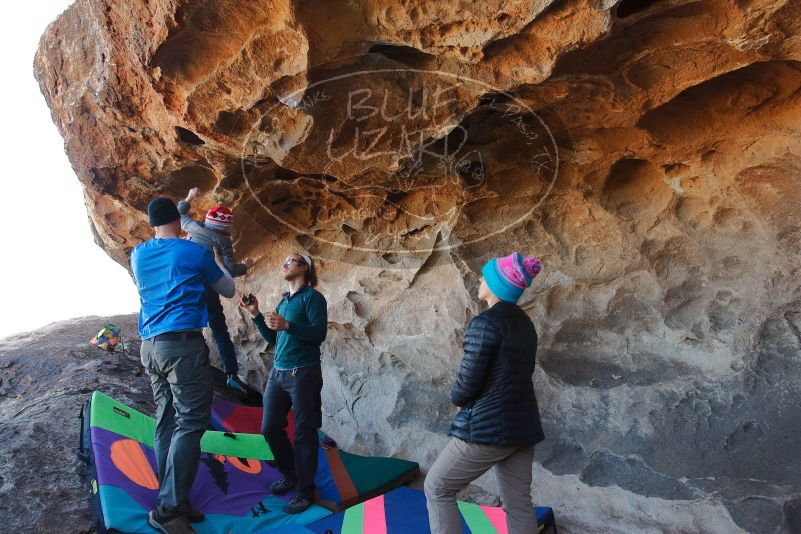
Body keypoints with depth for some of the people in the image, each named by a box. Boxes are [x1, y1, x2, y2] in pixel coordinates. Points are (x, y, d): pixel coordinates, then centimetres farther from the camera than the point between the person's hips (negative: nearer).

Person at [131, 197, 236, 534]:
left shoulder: (138, 254, 13)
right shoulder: (195, 252, -1)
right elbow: (229, 291, 12)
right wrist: (222, 276, 34)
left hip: (150, 346, 7)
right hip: (183, 344, -7)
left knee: (167, 424, 9)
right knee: (191, 422, -7)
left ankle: (173, 503, 13)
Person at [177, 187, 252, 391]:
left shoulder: (195, 227, 5)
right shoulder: (223, 240, -5)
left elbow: (179, 215, 25)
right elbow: (230, 270, -11)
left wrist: (188, 198, 40)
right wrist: (245, 266, 8)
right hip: (207, 290, -3)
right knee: (220, 332, 5)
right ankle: (232, 373, 3)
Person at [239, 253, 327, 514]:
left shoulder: (313, 297, -6)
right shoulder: (283, 301, 16)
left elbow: (319, 333, -16)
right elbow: (272, 339, 16)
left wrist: (287, 325, -24)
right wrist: (256, 315, 7)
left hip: (303, 374, -8)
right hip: (277, 373, 8)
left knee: (304, 433, 0)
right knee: (270, 428, 10)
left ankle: (305, 490, 13)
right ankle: (291, 475, 30)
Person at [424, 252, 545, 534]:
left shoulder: (485, 322, -16)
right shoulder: (525, 323, 10)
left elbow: (467, 382, -17)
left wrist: (456, 396, 6)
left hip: (488, 426, -8)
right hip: (523, 425, 8)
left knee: (437, 488, 7)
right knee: (518, 504, 13)